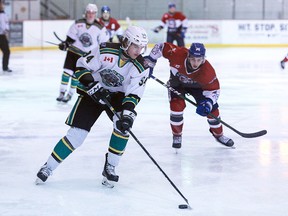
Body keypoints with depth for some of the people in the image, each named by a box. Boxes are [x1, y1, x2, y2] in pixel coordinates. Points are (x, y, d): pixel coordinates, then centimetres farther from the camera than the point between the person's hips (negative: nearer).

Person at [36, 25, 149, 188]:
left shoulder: (141, 67, -15)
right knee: (78, 133, -10)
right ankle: (48, 167, 4)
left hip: (117, 95, 2)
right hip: (93, 92, -2)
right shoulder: (106, 51, -23)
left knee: (123, 125, -25)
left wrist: (128, 113, -34)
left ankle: (110, 168, -8)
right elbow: (82, 67, -17)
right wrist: (93, 86, -27)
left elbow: (133, 94, -19)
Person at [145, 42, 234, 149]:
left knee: (212, 108, -5)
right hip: (177, 82, 0)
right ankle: (177, 136, 2)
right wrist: (150, 61, -24)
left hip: (197, 86, 0)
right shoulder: (178, 54, -38)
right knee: (177, 106, -20)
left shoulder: (208, 71, -36)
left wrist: (208, 103, -39)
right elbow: (161, 47, -25)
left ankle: (219, 135, 20)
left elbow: (214, 89, -25)